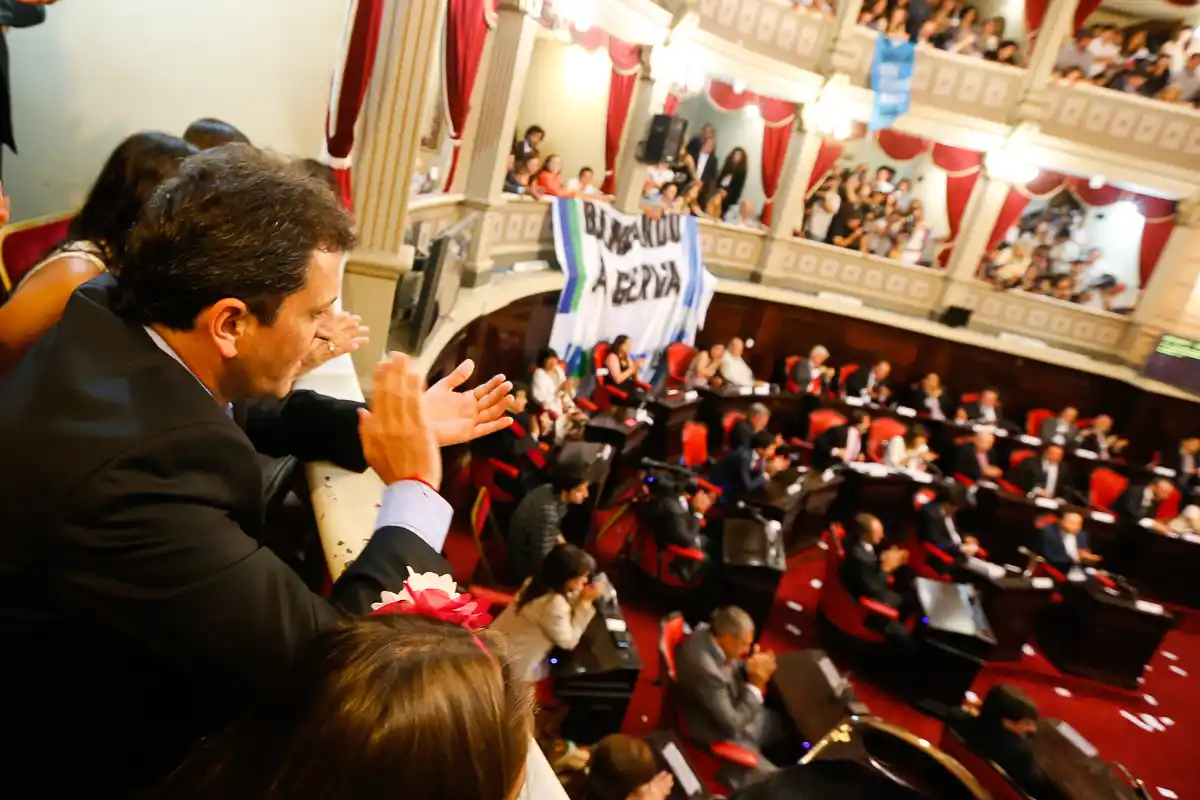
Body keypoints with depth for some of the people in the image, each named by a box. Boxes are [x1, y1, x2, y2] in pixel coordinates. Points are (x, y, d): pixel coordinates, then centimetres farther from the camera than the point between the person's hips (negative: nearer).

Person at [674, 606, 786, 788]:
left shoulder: (707, 634, -13)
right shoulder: (704, 668, -38)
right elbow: (732, 724, -28)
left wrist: (751, 668, -13)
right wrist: (756, 683, -24)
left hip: (734, 709, 9)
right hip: (724, 736, -9)